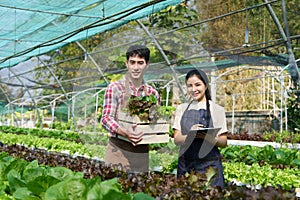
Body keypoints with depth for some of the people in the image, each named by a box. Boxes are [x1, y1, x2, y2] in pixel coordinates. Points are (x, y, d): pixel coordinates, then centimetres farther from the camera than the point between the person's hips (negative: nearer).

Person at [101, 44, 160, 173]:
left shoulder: (152, 93, 10)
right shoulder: (115, 88, -2)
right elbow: (106, 118, -8)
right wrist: (123, 132, -26)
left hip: (143, 153, 4)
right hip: (118, 151, -3)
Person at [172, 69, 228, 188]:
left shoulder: (217, 110, 3)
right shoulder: (182, 109, 10)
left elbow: (224, 143, 0)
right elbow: (177, 139, 4)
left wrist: (209, 137, -19)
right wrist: (191, 135, -16)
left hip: (209, 164, -2)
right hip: (185, 164, 2)